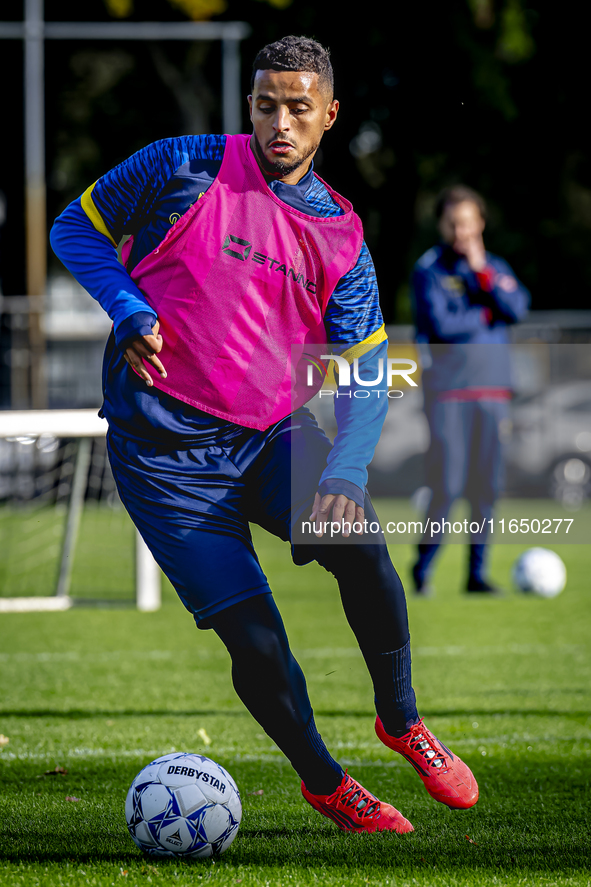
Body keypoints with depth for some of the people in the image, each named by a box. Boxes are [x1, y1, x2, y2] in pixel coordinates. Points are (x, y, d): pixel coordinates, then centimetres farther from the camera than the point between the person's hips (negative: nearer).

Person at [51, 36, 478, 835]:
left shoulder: (341, 237, 4)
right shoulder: (185, 168, -6)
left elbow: (364, 375, 2)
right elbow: (76, 228, 4)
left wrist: (345, 472, -16)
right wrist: (130, 312, -14)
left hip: (269, 438, 3)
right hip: (165, 449, -3)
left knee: (360, 543, -24)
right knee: (256, 642, -10)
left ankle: (402, 721, 1)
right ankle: (322, 781, 17)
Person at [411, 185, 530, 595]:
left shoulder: (496, 267, 12)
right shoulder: (429, 269, -1)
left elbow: (517, 309, -5)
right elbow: (440, 325, -12)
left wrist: (482, 271, -9)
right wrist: (485, 316, -2)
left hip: (491, 387, 4)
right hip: (447, 387, -4)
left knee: (486, 483, 2)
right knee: (447, 483, -9)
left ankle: (477, 572, 9)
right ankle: (424, 567, 4)